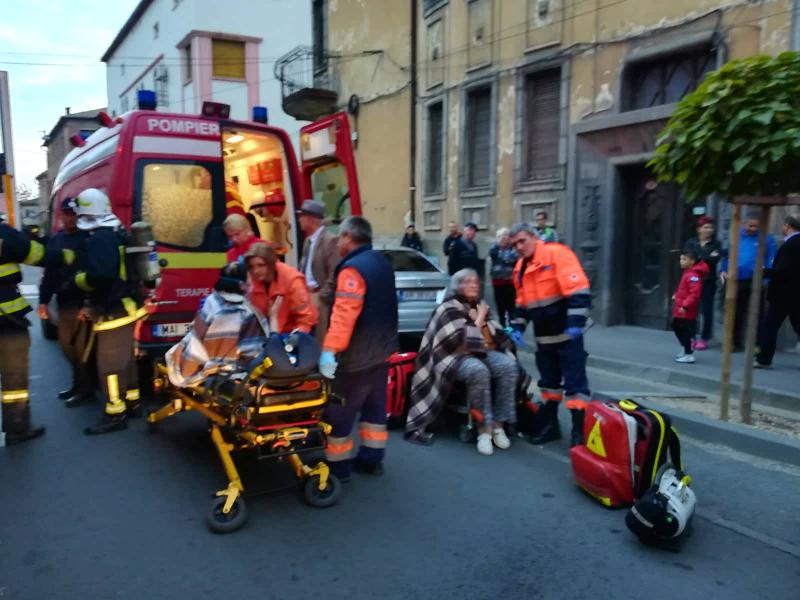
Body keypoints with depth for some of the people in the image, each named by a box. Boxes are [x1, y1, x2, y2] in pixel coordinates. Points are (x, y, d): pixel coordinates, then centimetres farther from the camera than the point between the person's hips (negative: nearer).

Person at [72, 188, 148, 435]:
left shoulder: (99, 238, -18)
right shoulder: (114, 234, 15)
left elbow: (98, 277, -30)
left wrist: (79, 279, -8)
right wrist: (90, 305, 17)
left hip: (114, 312, -11)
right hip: (124, 306, 11)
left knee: (109, 364, -3)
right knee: (125, 358, 18)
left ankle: (115, 414, 3)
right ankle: (131, 402, 29)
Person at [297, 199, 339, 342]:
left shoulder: (330, 240, -13)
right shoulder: (308, 240, 15)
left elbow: (334, 275, -18)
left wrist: (321, 297, -18)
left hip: (321, 300, -8)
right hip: (306, 296, 8)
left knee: (322, 341, -3)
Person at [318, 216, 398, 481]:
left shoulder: (352, 269, -21)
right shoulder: (381, 262, 9)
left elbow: (344, 313, -30)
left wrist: (330, 349, -32)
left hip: (357, 355, -9)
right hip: (381, 349, 9)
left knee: (339, 410, 3)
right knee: (375, 406, 17)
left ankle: (337, 465, 12)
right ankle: (371, 458, 28)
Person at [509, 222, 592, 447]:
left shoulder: (556, 253, -14)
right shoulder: (520, 268, 12)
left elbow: (579, 291, -21)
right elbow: (522, 303, 20)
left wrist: (575, 323, -26)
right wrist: (518, 328, 9)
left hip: (567, 334, -8)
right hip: (543, 336, 8)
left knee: (574, 383, -3)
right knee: (548, 381, 16)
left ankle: (580, 430, 4)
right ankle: (550, 424, 28)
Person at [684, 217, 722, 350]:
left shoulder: (716, 244, 7)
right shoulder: (691, 242, 9)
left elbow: (715, 259, -10)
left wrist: (699, 258, -12)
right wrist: (708, 257, -11)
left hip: (708, 281, -1)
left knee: (706, 310, 0)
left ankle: (704, 339, 7)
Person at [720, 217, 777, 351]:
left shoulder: (767, 239, 0)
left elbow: (771, 262, -6)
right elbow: (727, 256, 14)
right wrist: (723, 271, -1)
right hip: (737, 281, 4)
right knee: (736, 314, 10)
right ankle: (736, 343, 20)